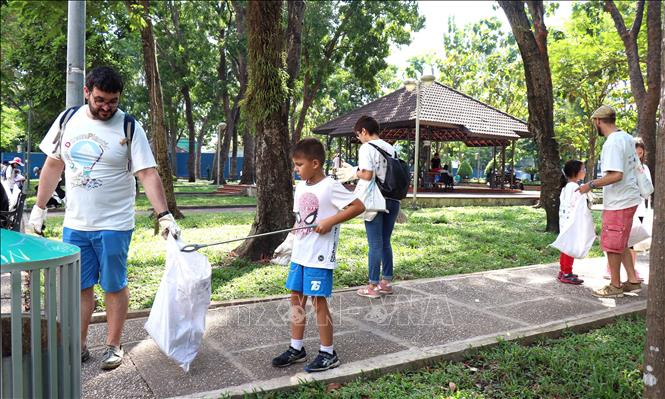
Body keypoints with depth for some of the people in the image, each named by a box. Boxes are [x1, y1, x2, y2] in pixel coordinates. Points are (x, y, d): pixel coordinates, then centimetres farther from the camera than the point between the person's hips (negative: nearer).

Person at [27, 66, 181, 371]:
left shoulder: (129, 128, -9)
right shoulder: (68, 120, 4)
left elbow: (148, 174, -15)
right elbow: (53, 166, 13)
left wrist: (164, 216, -25)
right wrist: (39, 208, 13)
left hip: (114, 225, -4)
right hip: (74, 224, 4)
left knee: (114, 286, 7)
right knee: (79, 287, 12)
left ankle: (113, 346, 22)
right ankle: (79, 346, 27)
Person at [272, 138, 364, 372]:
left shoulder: (330, 187, -15)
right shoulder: (300, 186, 9)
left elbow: (358, 206, -17)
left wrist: (330, 221, -22)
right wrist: (291, 242, 14)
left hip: (320, 256, -8)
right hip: (300, 254, 8)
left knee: (318, 301, -1)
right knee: (296, 299, 13)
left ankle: (328, 354, 14)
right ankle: (296, 349, 27)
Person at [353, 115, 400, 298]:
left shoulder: (366, 148, -9)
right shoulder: (391, 148, 12)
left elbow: (367, 175, -20)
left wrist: (355, 173, 0)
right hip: (393, 200, 6)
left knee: (375, 244, -1)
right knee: (385, 242, 15)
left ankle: (373, 286, 7)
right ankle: (386, 282, 23)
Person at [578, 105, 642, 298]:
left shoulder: (612, 143, -21)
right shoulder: (627, 138, 9)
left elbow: (616, 175, -28)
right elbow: (634, 166, 18)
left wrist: (591, 185, -19)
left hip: (618, 202, -10)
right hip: (629, 198, 10)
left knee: (612, 245, 2)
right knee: (621, 244, 20)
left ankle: (615, 286, 13)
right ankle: (633, 280, 25)